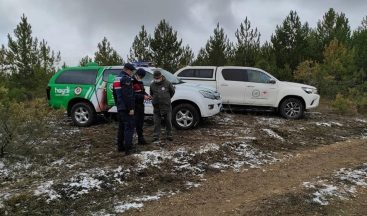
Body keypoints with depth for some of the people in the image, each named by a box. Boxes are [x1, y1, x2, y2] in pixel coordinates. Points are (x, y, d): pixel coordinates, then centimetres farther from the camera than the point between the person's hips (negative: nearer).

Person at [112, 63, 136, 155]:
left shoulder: (116, 79, 18)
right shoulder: (126, 78, -14)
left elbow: (115, 94, 23)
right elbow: (129, 95, -21)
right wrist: (131, 108, -20)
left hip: (120, 108, 10)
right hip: (126, 108, -10)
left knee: (121, 127, 16)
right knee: (129, 127, -7)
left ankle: (120, 146, 21)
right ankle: (128, 148, -7)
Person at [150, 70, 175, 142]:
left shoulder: (167, 83, -6)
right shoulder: (152, 85, 1)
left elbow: (172, 91, 8)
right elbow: (151, 94, 17)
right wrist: (154, 100, 9)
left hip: (166, 106, -1)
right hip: (156, 107, 2)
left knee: (168, 122, 8)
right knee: (157, 123, 5)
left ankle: (169, 135, 22)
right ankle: (156, 136, 13)